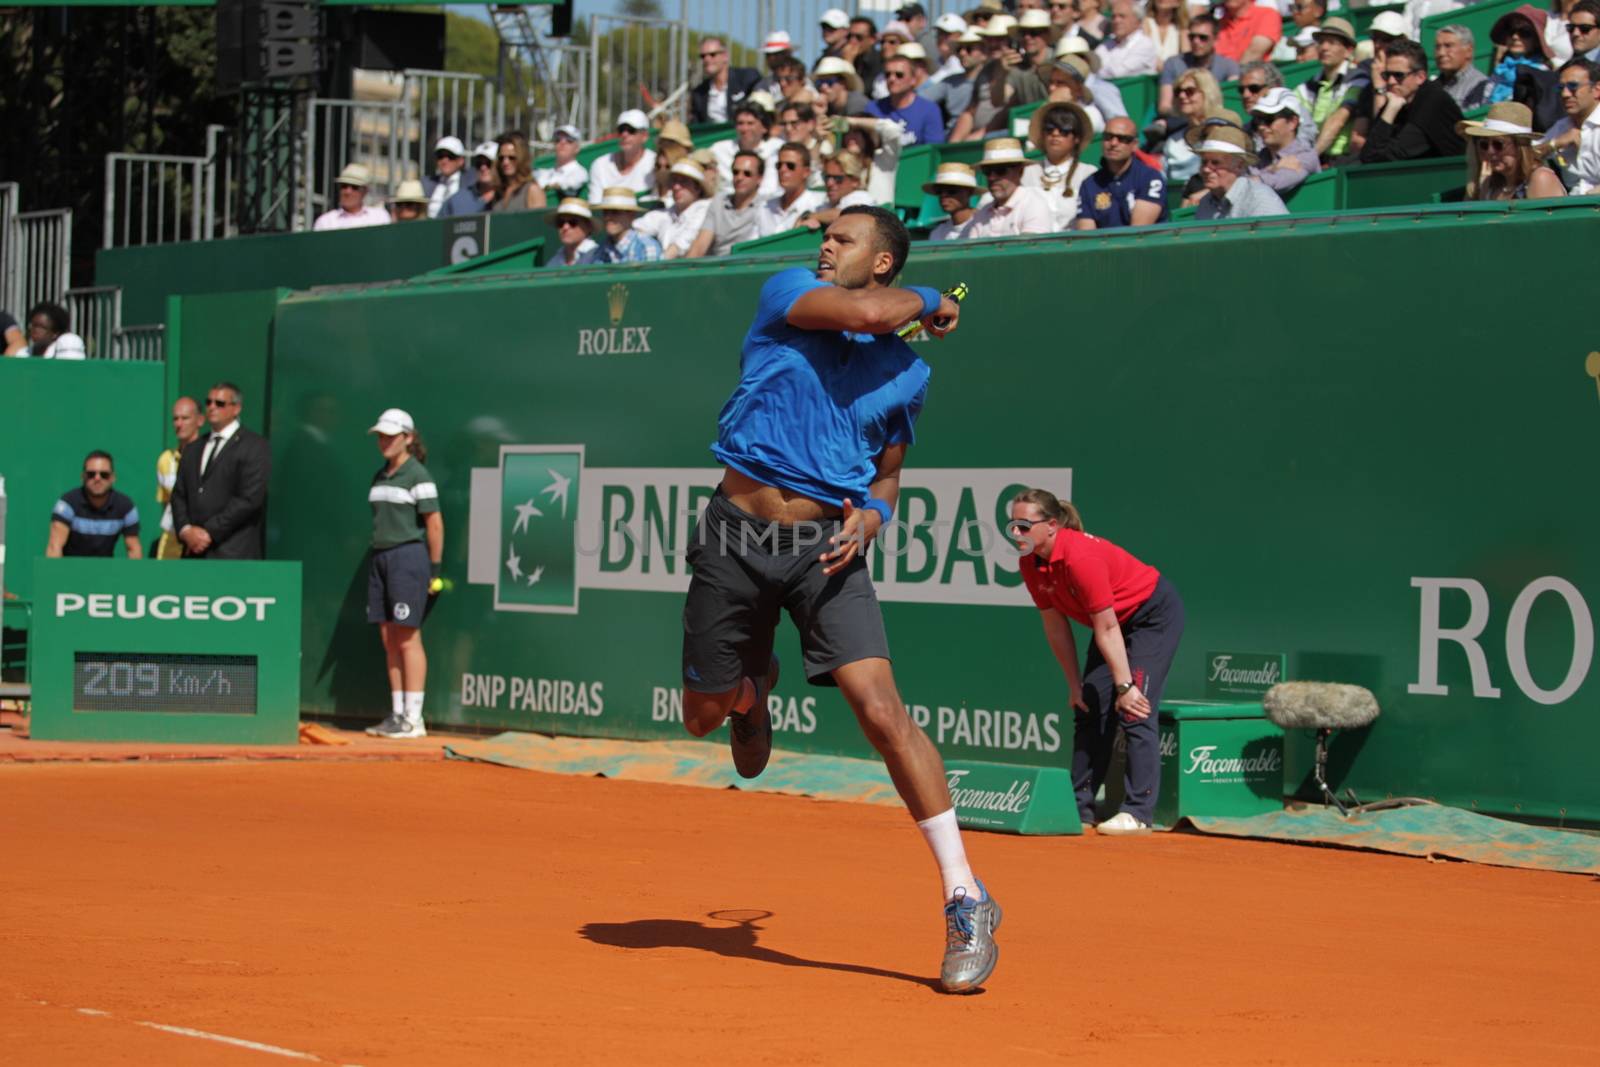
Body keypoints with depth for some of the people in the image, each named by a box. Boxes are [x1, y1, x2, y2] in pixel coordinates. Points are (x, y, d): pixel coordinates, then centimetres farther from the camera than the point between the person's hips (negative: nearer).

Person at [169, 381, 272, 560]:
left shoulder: (254, 447, -1)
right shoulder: (193, 450, 21)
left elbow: (249, 499, -10)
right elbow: (179, 494, 17)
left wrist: (209, 532, -11)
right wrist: (185, 529, -4)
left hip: (232, 553, -6)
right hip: (193, 552, 6)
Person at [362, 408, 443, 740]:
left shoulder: (418, 476, -9)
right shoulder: (380, 477, 14)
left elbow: (435, 525, -10)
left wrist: (434, 571, -10)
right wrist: (379, 560, 13)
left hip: (408, 557, -8)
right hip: (380, 557, 8)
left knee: (407, 638, -8)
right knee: (388, 639, 7)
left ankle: (413, 719, -6)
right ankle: (397, 713, 11)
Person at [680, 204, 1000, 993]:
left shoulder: (907, 373, 9)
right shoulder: (786, 293, 1)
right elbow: (865, 312, -19)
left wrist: (871, 515, -3)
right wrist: (928, 300, 1)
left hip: (826, 547, -1)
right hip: (738, 537, 1)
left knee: (881, 710, -18)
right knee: (702, 717, 11)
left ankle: (964, 900, -15)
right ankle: (753, 687, 52)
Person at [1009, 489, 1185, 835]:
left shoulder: (1080, 557, -34)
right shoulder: (1031, 564, -9)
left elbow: (1107, 629, -31)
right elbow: (1056, 628, 0)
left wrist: (1125, 685, -28)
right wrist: (1074, 685, 2)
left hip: (1156, 614, -9)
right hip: (1117, 620, 9)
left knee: (1134, 710, -17)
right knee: (1090, 708, 5)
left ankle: (1138, 812, -16)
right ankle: (1080, 807, 11)